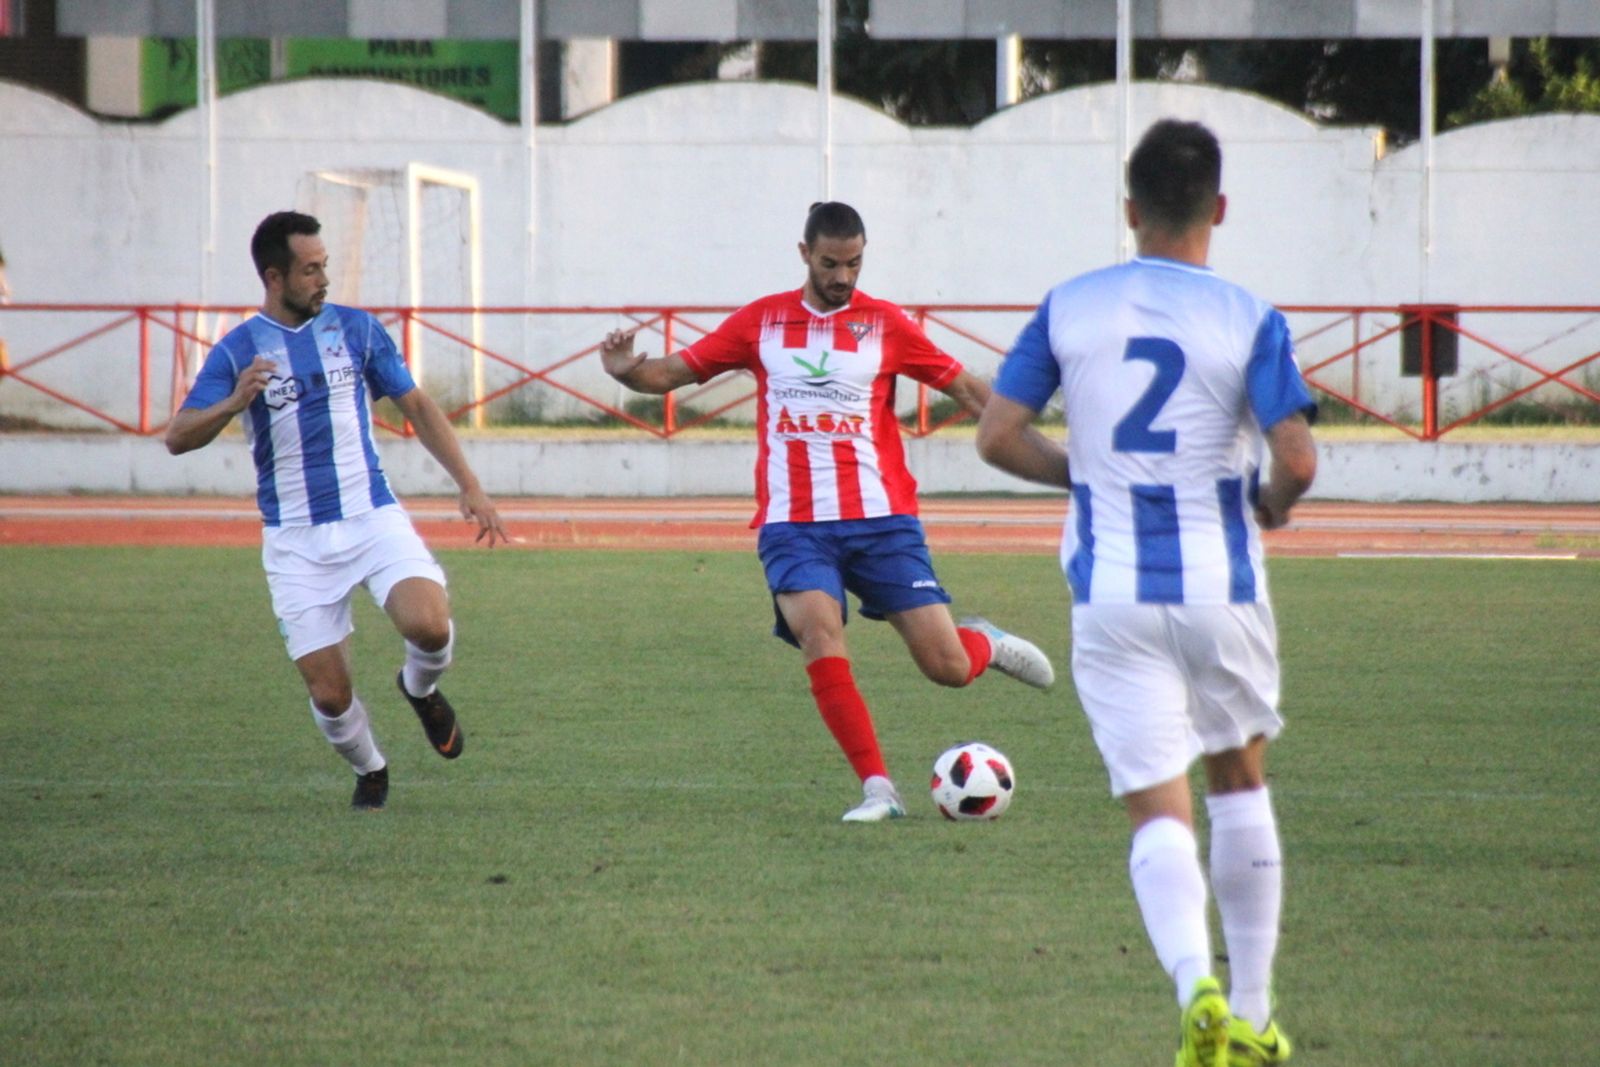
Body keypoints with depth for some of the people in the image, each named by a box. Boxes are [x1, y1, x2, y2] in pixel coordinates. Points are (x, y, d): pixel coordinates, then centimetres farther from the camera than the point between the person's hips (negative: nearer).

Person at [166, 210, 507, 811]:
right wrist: (236, 402, -30)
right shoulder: (238, 351, -2)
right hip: (296, 541, -1)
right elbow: (178, 438, -11)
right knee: (329, 694, -5)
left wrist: (469, 486, 6)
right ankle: (368, 770, 28)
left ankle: (421, 689, 11)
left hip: (374, 519, 1)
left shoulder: (356, 330, 5)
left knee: (429, 626, -25)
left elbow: (416, 407, 13)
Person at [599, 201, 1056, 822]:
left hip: (881, 520, 0)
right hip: (794, 526, 0)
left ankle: (984, 643, 33)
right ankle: (878, 789, -20)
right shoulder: (760, 322, 9)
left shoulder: (884, 324, 5)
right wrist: (628, 371, -10)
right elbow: (677, 371, 11)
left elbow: (964, 387, 7)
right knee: (821, 637, -26)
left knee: (947, 668, -5)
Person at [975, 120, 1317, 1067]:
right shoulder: (1249, 321, -7)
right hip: (1221, 587, 0)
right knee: (1240, 780, 21)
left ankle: (1196, 983, -27)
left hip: (1112, 595, 0)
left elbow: (999, 435, 0)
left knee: (1160, 811, 0)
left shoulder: (1070, 308, 1)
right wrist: (1275, 504, 7)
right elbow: (1297, 457, -16)